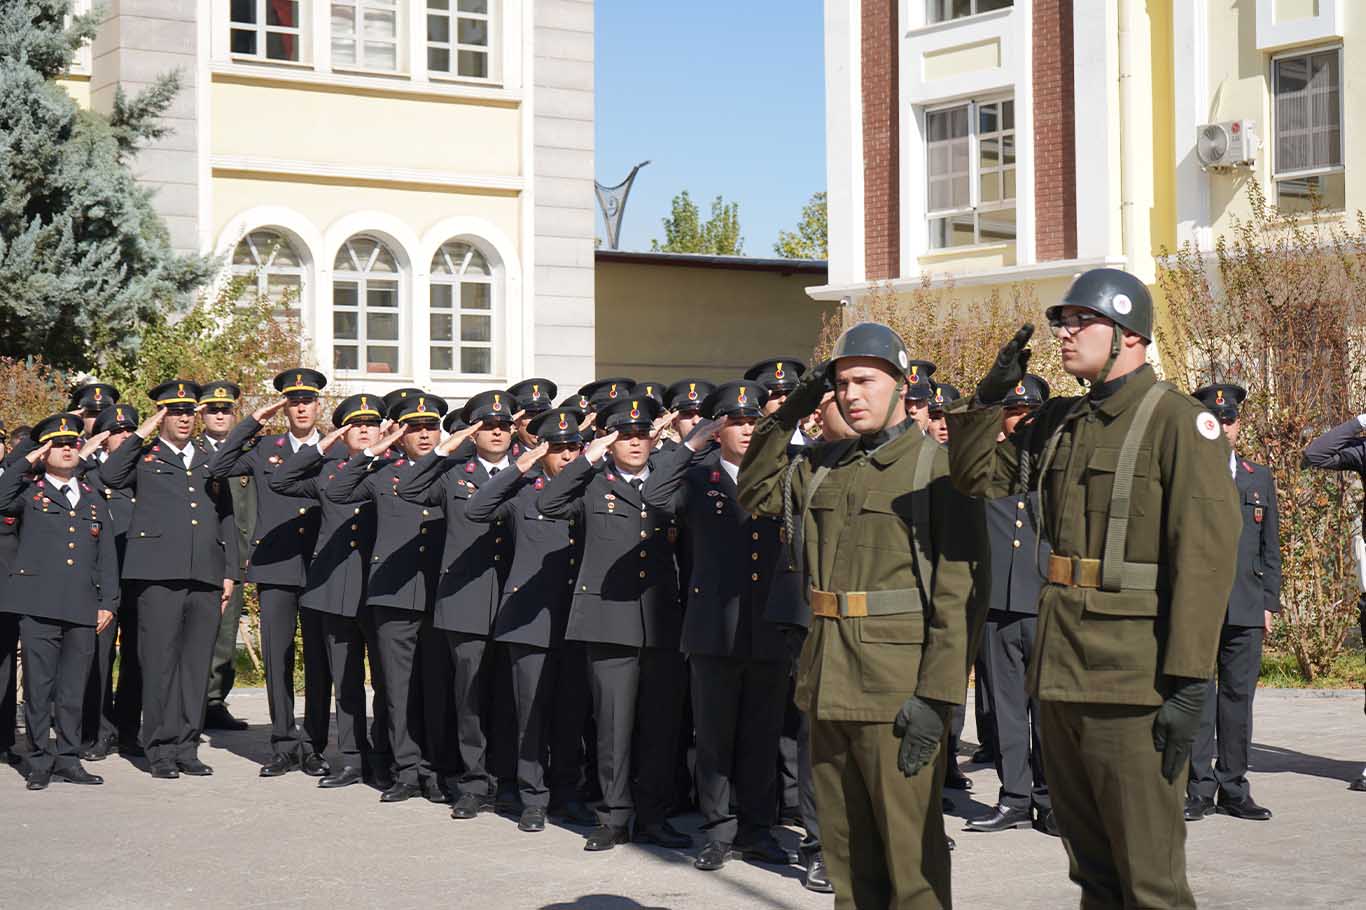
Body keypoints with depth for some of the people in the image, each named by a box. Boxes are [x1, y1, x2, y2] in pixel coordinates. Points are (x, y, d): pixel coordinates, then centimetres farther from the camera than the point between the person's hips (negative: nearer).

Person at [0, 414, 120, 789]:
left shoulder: (94, 500, 21)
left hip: (83, 609, 3)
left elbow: (107, 557, 18)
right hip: (39, 604, -3)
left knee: (73, 689, 5)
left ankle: (68, 759, 12)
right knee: (39, 686, -2)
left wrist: (108, 603, 9)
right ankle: (40, 762, 5)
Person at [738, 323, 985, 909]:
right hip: (828, 683, 7)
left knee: (909, 849, -2)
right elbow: (756, 493, 24)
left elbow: (957, 592, -12)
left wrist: (936, 696, -19)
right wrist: (786, 416, 10)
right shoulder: (825, 465, 13)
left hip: (897, 688, -6)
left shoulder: (937, 468, -7)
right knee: (846, 847, 13)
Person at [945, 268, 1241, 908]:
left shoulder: (1179, 422, -9)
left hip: (1133, 680, -7)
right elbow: (977, 475, 21)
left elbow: (1206, 556, -15)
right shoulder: (1059, 421, 14)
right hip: (1059, 673, 7)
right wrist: (989, 396, 4)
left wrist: (1187, 684, -20)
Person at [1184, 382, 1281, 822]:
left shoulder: (1261, 478, 15)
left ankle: (1233, 790, 13)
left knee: (1238, 696, 6)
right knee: (1197, 697, -4)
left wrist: (1269, 602, 9)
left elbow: (1270, 547, 16)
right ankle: (1199, 790, 1)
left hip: (1246, 608, 3)